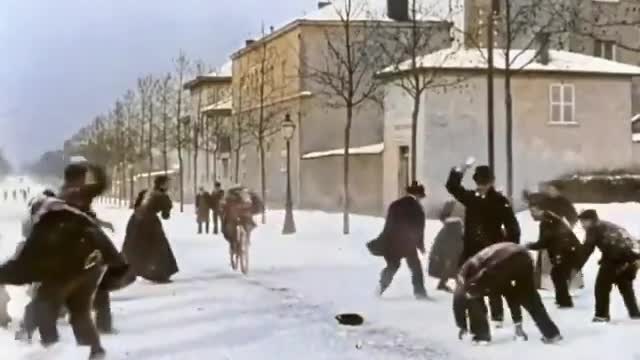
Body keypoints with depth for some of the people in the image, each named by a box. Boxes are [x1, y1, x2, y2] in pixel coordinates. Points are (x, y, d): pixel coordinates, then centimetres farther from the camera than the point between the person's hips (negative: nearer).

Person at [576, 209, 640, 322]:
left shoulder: (594, 228, 9)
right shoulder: (609, 226, 32)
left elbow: (586, 250, 2)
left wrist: (576, 268, 3)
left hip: (618, 257, -8)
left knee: (602, 284, 4)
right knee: (625, 285, 24)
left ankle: (602, 315, 1)